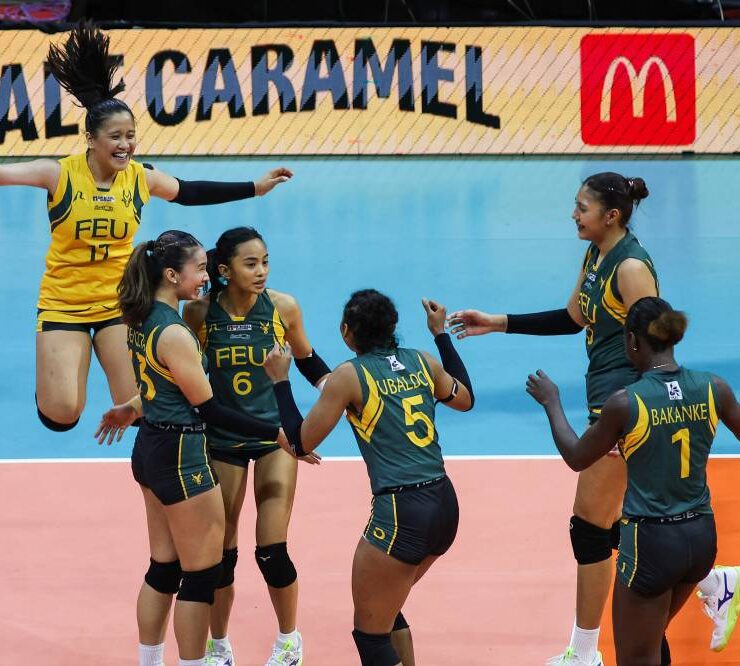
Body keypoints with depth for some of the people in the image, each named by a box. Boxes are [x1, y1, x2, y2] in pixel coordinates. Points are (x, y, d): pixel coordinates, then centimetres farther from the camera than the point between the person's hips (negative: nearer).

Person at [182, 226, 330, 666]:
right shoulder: (200, 313, -9)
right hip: (221, 439, 1)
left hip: (274, 435, -1)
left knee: (271, 551, -6)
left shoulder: (283, 307, -9)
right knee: (221, 553, 5)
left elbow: (308, 361, 8)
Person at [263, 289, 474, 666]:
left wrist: (279, 380, 7)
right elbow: (465, 398, 28)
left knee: (370, 633, 5)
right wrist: (441, 334, 33)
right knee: (387, 607, 28)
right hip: (444, 507, 7)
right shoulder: (422, 362, 8)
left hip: (400, 513, -7)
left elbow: (300, 443, -1)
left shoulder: (349, 377, -7)